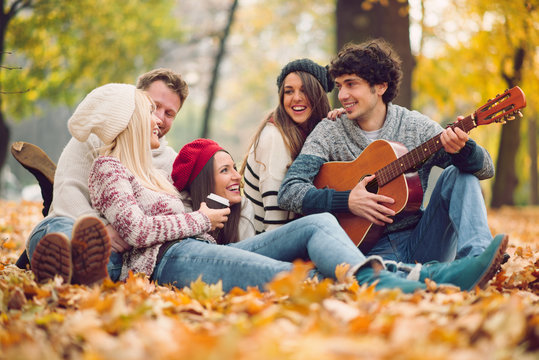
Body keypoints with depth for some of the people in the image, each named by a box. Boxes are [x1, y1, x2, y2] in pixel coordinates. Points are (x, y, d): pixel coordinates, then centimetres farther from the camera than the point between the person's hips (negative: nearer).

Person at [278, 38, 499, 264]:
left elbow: (485, 169, -3)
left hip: (420, 244, 3)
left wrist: (461, 150, -26)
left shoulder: (416, 126, 4)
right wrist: (346, 201, -20)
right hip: (369, 248, -3)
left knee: (459, 174, -18)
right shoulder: (329, 133, 3)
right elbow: (288, 192, -7)